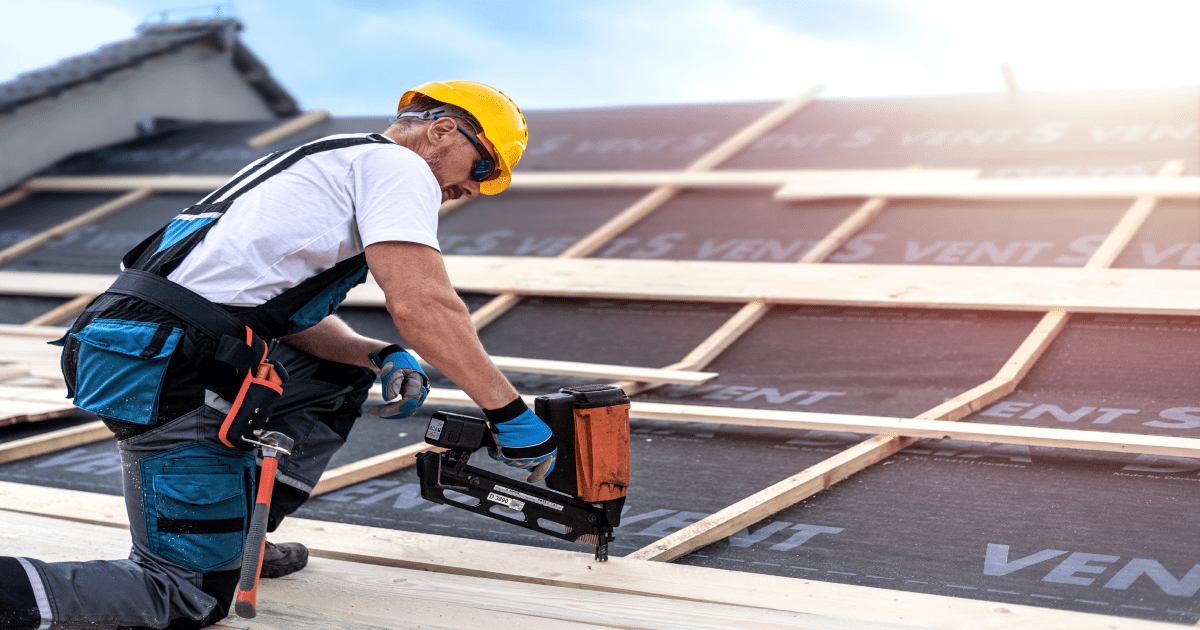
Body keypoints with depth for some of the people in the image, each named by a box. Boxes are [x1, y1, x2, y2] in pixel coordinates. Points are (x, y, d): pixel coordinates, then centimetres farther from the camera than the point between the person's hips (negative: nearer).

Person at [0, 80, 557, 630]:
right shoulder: (397, 163, -1)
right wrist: (509, 414, -11)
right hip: (169, 376, -10)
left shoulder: (329, 161, 28)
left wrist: (383, 358, 8)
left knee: (339, 375, 26)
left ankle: (238, 537, 21)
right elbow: (420, 305, -16)